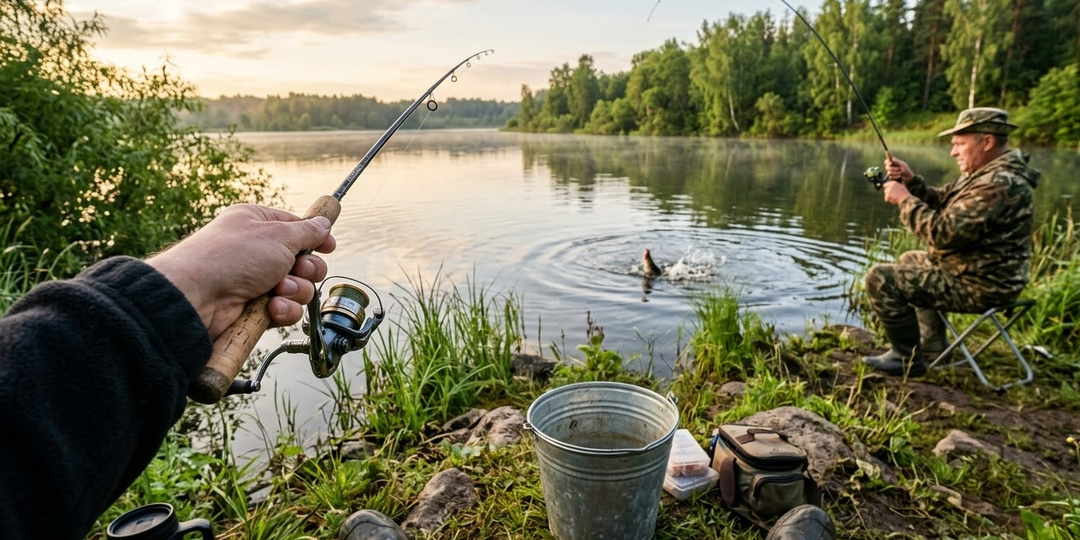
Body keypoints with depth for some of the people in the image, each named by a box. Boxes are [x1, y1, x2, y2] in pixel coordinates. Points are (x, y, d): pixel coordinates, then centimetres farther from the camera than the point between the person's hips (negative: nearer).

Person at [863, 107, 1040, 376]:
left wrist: (905, 199, -20)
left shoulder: (999, 185, -26)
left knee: (881, 278, -17)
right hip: (979, 272, 11)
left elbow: (943, 234, -31)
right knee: (910, 261, 31)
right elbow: (941, 203, 13)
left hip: (978, 286, -11)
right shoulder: (987, 174, 9)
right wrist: (911, 181, -4)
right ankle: (932, 343, 30)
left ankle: (908, 358, -3)